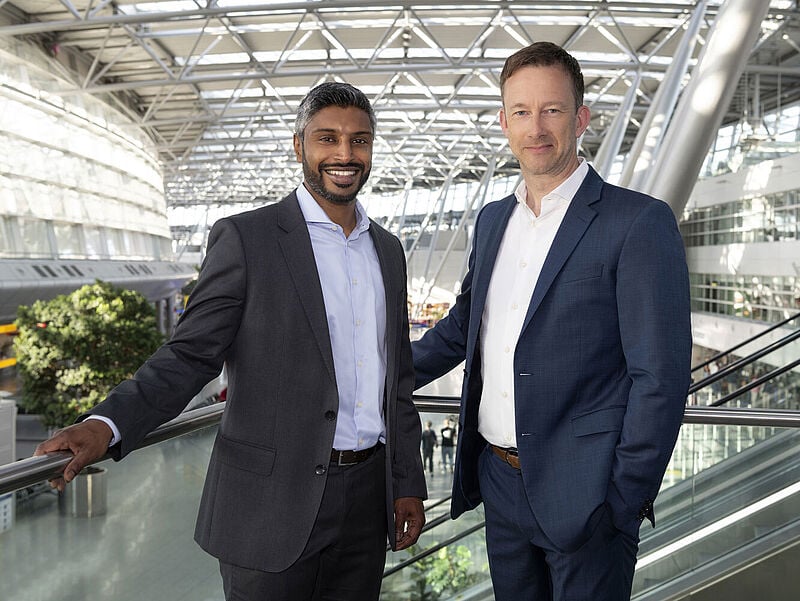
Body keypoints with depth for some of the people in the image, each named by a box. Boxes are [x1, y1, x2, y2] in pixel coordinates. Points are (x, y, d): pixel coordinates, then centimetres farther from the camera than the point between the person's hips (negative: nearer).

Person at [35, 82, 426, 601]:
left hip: (368, 499, 5)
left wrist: (408, 483, 11)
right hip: (273, 506, -5)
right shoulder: (247, 238, -6)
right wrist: (108, 425, -25)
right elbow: (190, 354, -9)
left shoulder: (389, 250, 11)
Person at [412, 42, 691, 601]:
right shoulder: (492, 219, 9)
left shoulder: (640, 223, -12)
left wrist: (625, 501, -13)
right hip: (498, 481, 6)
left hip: (582, 494, -6)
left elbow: (660, 377, -13)